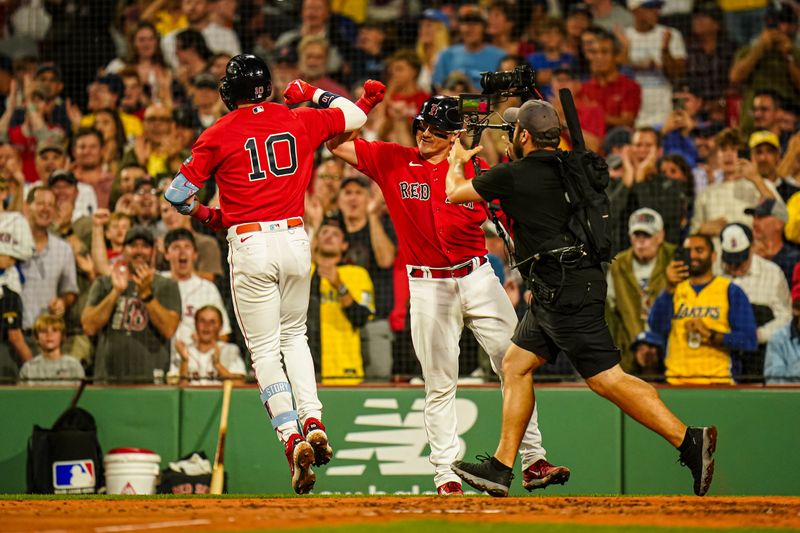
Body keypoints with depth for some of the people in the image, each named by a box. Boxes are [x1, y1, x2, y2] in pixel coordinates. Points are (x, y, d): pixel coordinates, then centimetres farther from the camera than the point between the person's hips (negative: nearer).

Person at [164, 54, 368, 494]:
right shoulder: (299, 121, 6)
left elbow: (177, 194, 0)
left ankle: (292, 438, -14)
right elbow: (356, 116, 22)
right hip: (294, 240, 3)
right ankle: (313, 422, 4)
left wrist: (204, 214, 20)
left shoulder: (219, 135, -1)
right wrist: (313, 93, 33)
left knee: (265, 349, 1)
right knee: (294, 334, 21)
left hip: (250, 244, -3)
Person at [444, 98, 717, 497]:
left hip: (566, 291, -10)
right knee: (516, 364, 15)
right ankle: (500, 468, 17)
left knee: (606, 378, -12)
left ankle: (689, 441, -18)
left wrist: (457, 160, 26)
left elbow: (455, 193, 6)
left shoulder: (512, 175, -10)